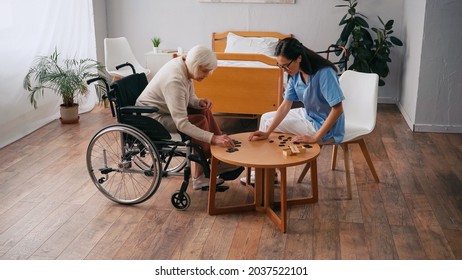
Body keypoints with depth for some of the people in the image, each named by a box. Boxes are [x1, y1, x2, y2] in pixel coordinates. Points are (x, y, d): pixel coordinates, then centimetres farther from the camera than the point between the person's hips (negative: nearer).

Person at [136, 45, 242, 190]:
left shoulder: (184, 65, -5)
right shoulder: (174, 80, -32)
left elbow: (190, 98, 9)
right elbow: (181, 124, -36)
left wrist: (200, 102, -15)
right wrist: (213, 138, -40)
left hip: (163, 108, 10)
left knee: (204, 112, 1)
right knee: (199, 121, -20)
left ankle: (222, 160, 2)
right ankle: (201, 176, -10)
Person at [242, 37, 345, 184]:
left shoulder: (324, 73, -29)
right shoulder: (295, 74, -6)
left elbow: (338, 109, -31)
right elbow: (285, 105, -9)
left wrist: (315, 137, -31)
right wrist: (267, 132, -20)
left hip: (325, 127, -8)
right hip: (308, 115, 8)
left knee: (269, 123, -8)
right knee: (266, 118, 9)